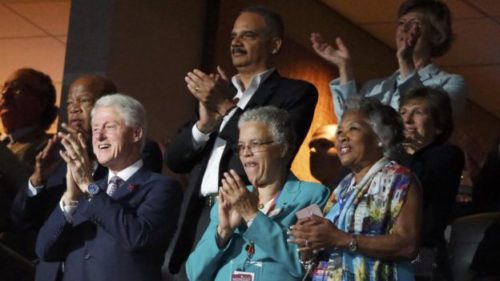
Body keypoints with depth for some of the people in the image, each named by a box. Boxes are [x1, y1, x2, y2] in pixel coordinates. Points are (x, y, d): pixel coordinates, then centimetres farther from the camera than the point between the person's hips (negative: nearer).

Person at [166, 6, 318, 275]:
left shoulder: (296, 92, 4)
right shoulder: (212, 92, 21)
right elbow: (175, 159, 14)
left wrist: (227, 107, -9)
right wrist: (204, 123, -5)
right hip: (200, 217, 5)